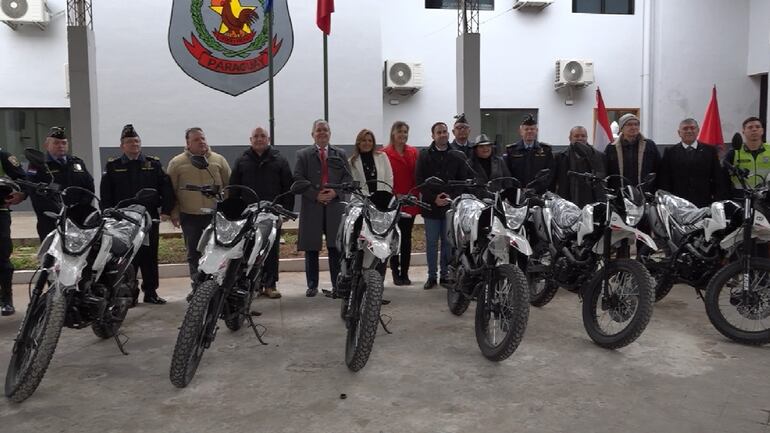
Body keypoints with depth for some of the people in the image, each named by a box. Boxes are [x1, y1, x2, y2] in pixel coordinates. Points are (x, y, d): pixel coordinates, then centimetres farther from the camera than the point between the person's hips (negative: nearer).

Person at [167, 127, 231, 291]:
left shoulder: (218, 160, 4)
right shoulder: (176, 163, 2)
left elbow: (229, 185, 9)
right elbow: (170, 190, 6)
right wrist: (174, 213, 0)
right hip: (189, 216, 0)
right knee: (193, 254, 8)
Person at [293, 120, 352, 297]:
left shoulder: (340, 154, 15)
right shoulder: (303, 155, 8)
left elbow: (348, 178, 7)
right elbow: (298, 179, -2)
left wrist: (335, 192, -10)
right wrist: (315, 195, -12)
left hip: (335, 207, 1)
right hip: (311, 207, -1)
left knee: (336, 248, 2)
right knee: (311, 249, 4)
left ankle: (337, 284, 11)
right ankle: (312, 285, 14)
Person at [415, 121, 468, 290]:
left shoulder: (458, 156, 6)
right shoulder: (424, 155, 4)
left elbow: (463, 181, 4)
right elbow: (420, 181, -1)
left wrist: (451, 197, -11)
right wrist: (434, 198, -11)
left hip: (451, 205, 1)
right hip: (431, 206, -1)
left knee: (448, 242, 7)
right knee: (431, 243, 5)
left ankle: (445, 275, 16)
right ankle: (432, 276, 12)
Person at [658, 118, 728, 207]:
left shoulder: (710, 151, 10)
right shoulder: (670, 152, 8)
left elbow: (719, 179, 8)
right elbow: (664, 181, 3)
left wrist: (718, 202, -2)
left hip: (704, 205, 1)